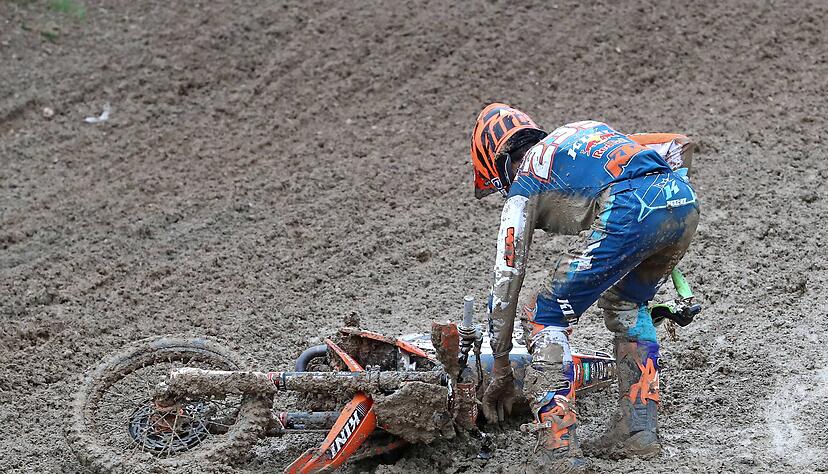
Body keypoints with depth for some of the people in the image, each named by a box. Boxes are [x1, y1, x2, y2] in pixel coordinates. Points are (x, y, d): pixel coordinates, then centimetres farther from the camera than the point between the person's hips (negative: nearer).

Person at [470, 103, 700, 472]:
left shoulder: (523, 186, 23)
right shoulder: (590, 132, 39)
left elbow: (506, 281, 22)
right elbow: (680, 145, 36)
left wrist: (500, 371, 29)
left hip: (628, 211, -6)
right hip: (685, 200, 6)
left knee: (546, 316, 8)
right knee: (626, 305, 31)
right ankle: (638, 428, 25)